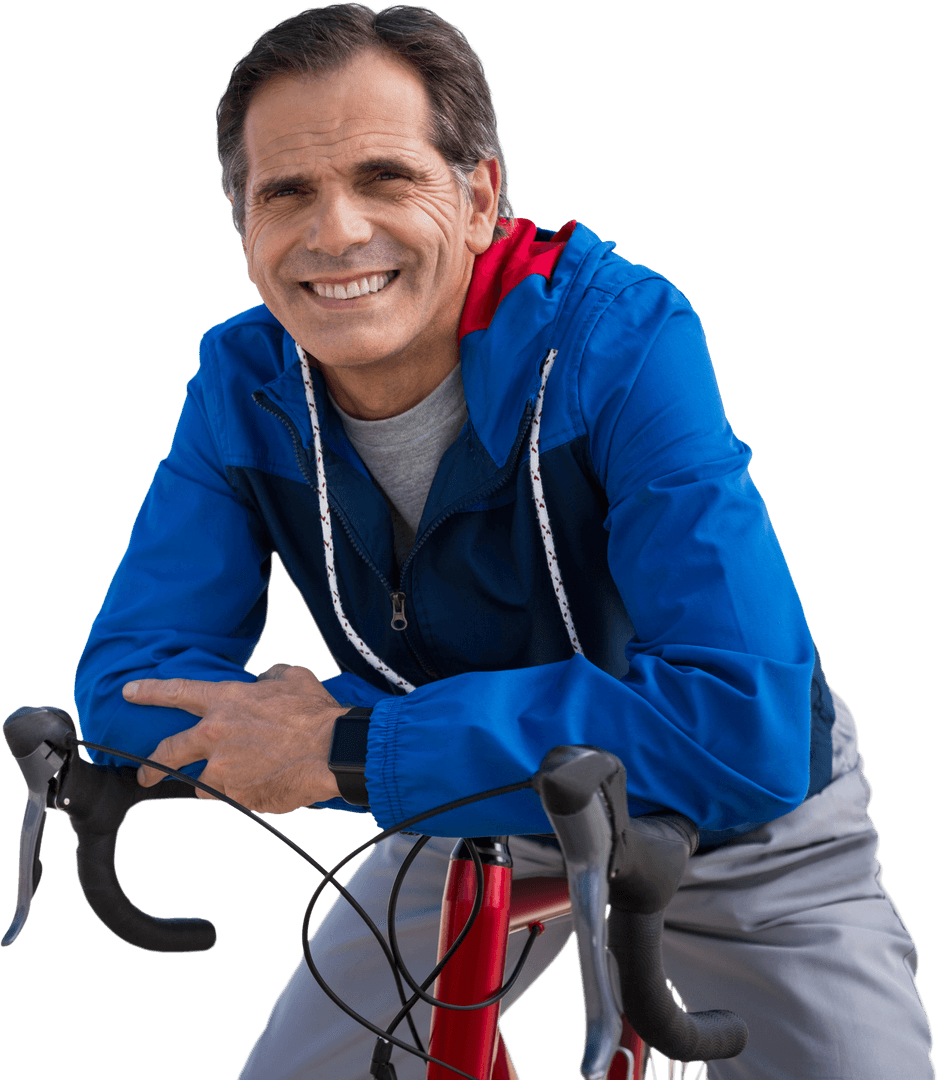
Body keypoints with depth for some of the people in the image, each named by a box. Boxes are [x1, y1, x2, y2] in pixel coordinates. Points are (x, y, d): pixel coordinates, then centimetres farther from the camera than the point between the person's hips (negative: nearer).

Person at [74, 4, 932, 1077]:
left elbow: (748, 727, -41)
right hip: (484, 827, 4)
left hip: (739, 845, -3)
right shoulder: (244, 382, -17)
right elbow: (127, 681, -17)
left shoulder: (622, 338, -32)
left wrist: (355, 745, -41)